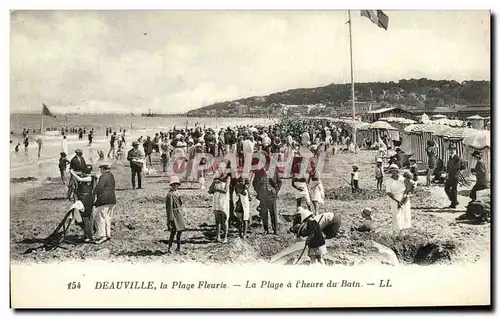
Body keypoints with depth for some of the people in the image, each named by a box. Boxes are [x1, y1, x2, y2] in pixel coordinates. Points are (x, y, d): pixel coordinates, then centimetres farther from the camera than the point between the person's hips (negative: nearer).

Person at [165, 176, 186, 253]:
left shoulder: (176, 193, 12)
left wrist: (182, 213, 18)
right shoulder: (170, 194, -16)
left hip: (179, 214, 10)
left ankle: (178, 247, 26)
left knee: (180, 230, 15)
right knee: (173, 232, -7)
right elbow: (169, 207, -18)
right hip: (174, 214, -10)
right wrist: (171, 219, -20)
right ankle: (169, 248, -1)